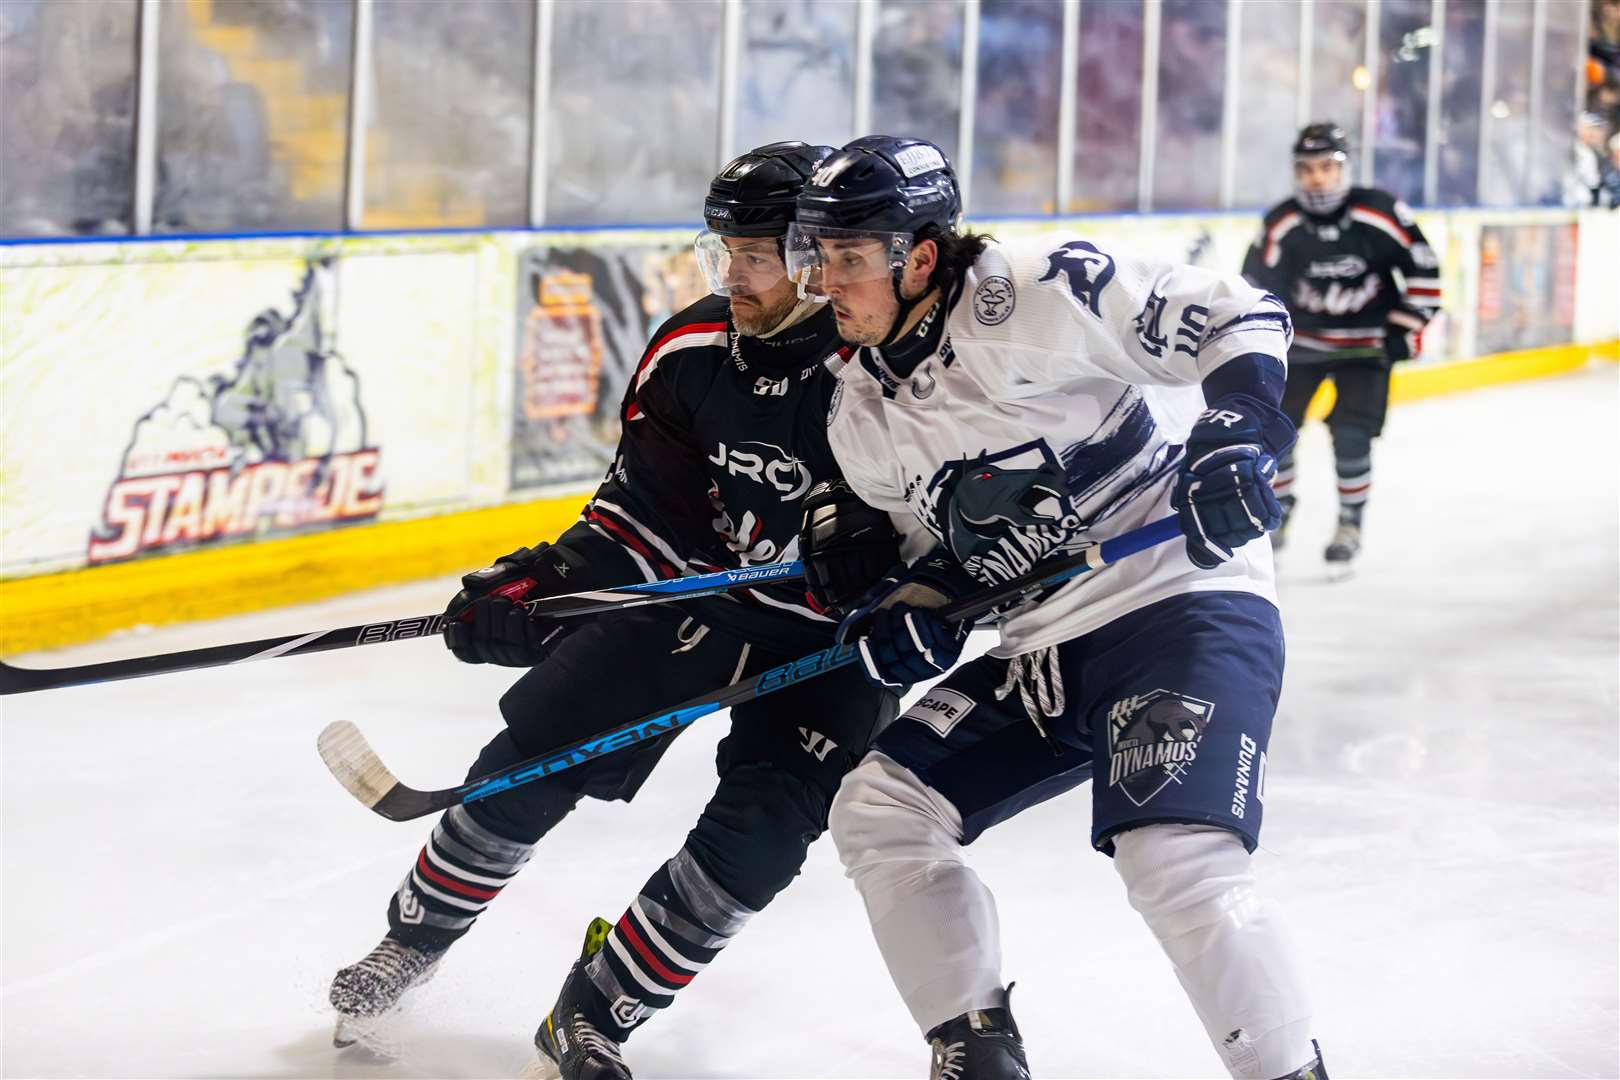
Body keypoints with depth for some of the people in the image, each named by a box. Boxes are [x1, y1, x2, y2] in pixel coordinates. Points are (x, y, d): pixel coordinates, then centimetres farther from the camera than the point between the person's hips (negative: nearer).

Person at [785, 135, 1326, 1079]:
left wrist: (1237, 435, -25)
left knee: (1177, 862, -26)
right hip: (1040, 651, 9)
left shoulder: (1033, 294, -15)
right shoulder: (864, 416, 9)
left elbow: (1238, 321, -11)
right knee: (880, 811, 3)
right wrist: (909, 613, -1)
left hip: (1183, 597, -8)